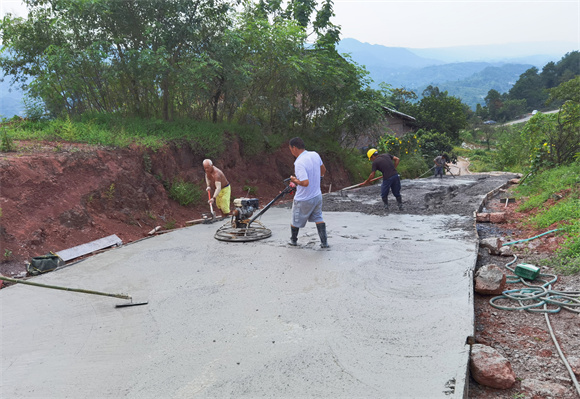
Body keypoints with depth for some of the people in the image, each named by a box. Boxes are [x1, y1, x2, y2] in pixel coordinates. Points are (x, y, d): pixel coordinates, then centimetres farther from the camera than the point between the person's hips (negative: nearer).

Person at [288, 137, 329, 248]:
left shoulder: (299, 163, -28)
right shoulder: (315, 155, -4)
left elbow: (305, 183, -34)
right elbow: (323, 170, 14)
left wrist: (295, 181, -15)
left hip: (303, 200, -6)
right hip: (317, 196, 6)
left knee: (295, 221, 16)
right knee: (318, 218, 18)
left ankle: (293, 240, 35)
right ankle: (324, 242, 13)